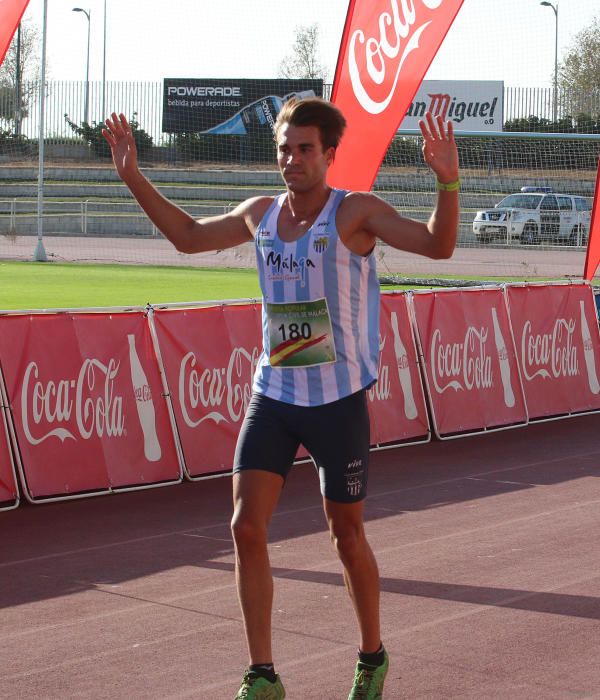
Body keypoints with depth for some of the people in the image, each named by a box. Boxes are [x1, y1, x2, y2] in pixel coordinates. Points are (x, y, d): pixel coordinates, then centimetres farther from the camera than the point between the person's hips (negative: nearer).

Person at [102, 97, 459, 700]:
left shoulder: (355, 212, -10)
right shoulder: (261, 214, 5)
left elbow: (437, 245, -22)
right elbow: (188, 236, 22)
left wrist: (447, 181, -38)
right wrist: (134, 179, 15)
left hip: (339, 401, -4)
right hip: (272, 395, 4)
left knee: (346, 537, 8)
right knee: (246, 528, -6)